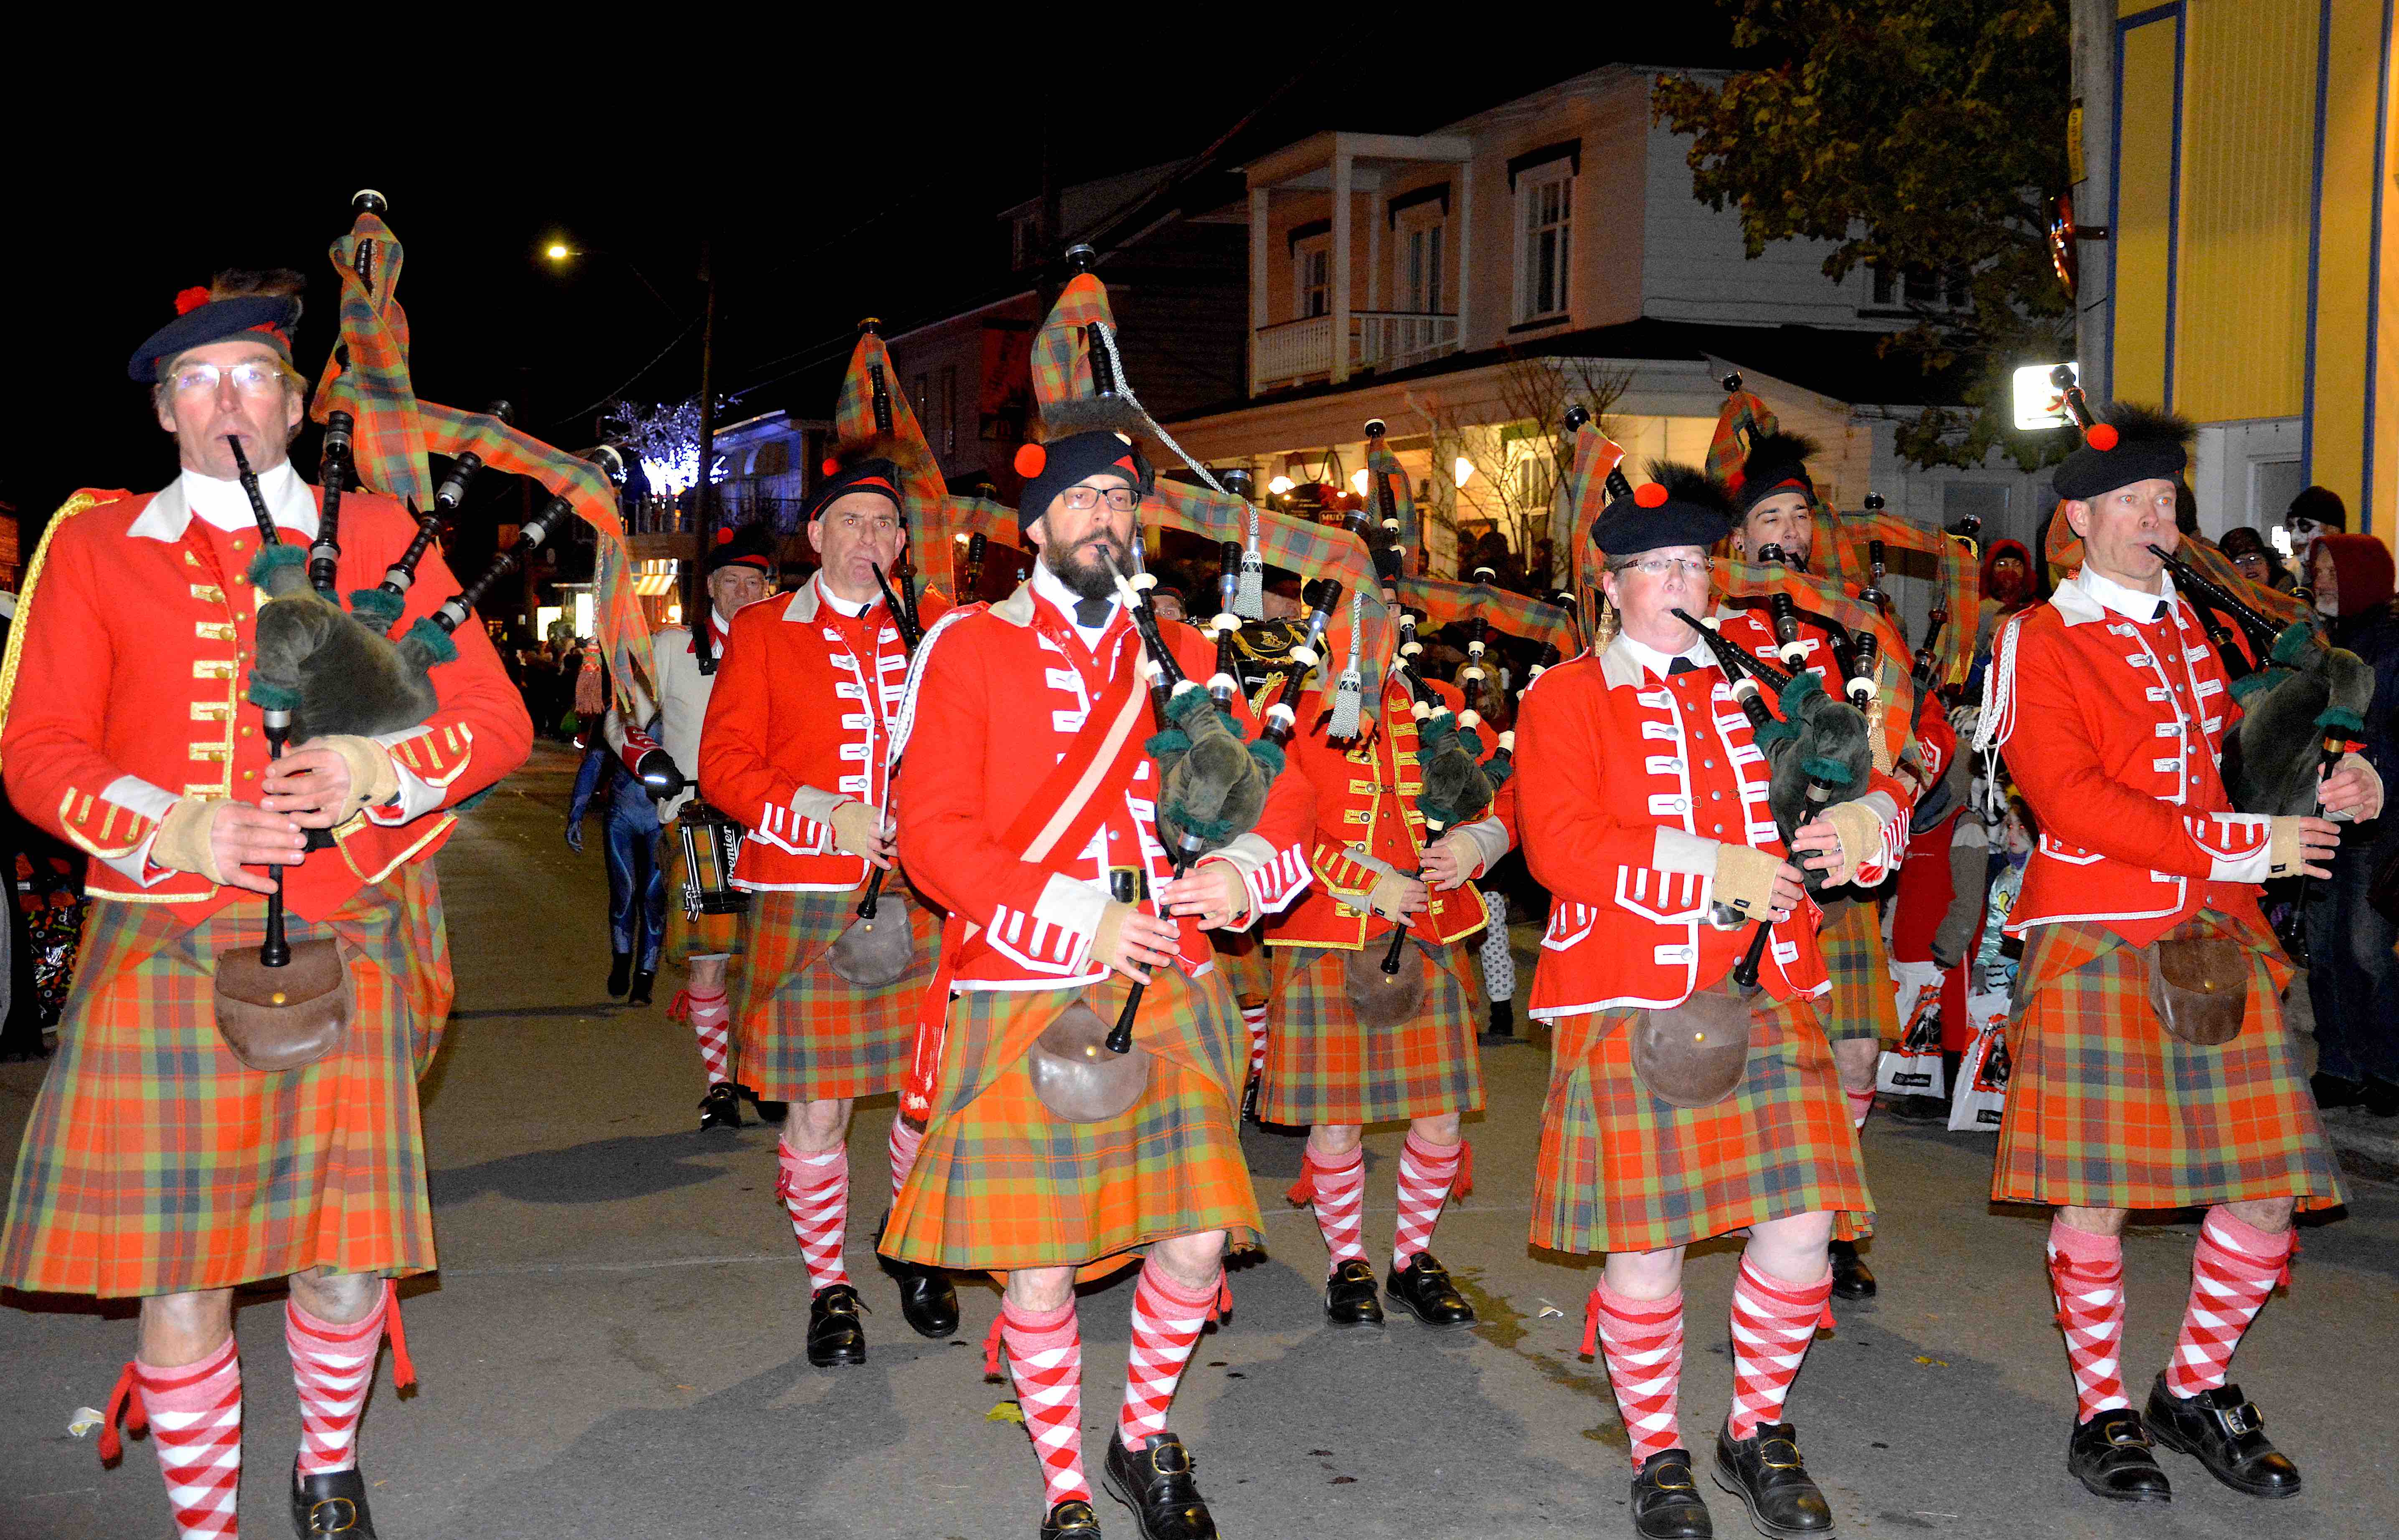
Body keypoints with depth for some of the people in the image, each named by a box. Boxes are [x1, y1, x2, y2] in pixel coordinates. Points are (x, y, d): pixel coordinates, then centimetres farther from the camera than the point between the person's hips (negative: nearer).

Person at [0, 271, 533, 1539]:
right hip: (160, 951, 0)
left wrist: (378, 770, -14)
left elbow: (496, 718, 6)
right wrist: (170, 828, -13)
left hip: (341, 951, 0)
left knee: (343, 1264, 3)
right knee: (176, 1279, 0)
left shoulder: (381, 538, 10)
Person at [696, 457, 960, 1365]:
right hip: (807, 905, -2)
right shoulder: (763, 632, 5)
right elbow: (723, 768, 0)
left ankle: (920, 1255, 30)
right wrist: (823, 813, -14)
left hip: (921, 902, 3)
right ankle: (829, 1288, 17)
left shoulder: (934, 631, 12)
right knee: (816, 1109, 1)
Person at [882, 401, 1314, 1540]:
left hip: (1169, 991, 3)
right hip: (1026, 999, -3)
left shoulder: (1180, 652, 13)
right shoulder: (970, 648, 1)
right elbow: (934, 836, -7)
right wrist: (1080, 922, -16)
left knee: (1197, 1242, 0)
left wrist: (1243, 869, -10)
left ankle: (1146, 1441, 27)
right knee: (1038, 1272, 1)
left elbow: (1280, 786, 13)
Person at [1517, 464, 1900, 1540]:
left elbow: (1850, 795, 17)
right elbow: (1559, 846, -10)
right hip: (1632, 1008, -4)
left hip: (1766, 996, 4)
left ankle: (1758, 1432, 23)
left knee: (1800, 1225, 0)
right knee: (1647, 1243, -1)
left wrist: (1861, 826, -8)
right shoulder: (1565, 698, 3)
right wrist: (1713, 871, -16)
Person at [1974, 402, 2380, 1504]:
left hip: (2221, 939, 6)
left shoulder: (2200, 628, 16)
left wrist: (2323, 784, 3)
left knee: (2269, 1187, 4)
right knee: (2094, 1196, 0)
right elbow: (2071, 802, -14)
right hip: (2097, 946, -6)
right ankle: (2103, 1410, 18)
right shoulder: (2038, 642, -3)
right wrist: (2242, 844, -16)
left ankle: (2196, 1391, 24)